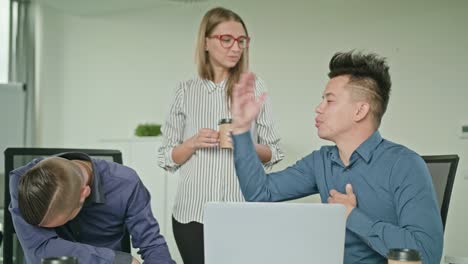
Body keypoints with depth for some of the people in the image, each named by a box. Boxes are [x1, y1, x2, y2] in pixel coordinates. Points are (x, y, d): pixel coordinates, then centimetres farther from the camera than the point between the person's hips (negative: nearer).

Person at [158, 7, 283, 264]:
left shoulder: (254, 87, 3)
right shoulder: (186, 91, 4)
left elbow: (272, 153, 5)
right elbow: (167, 158, 6)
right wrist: (193, 144, -12)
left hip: (243, 211, 0)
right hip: (193, 211, 1)